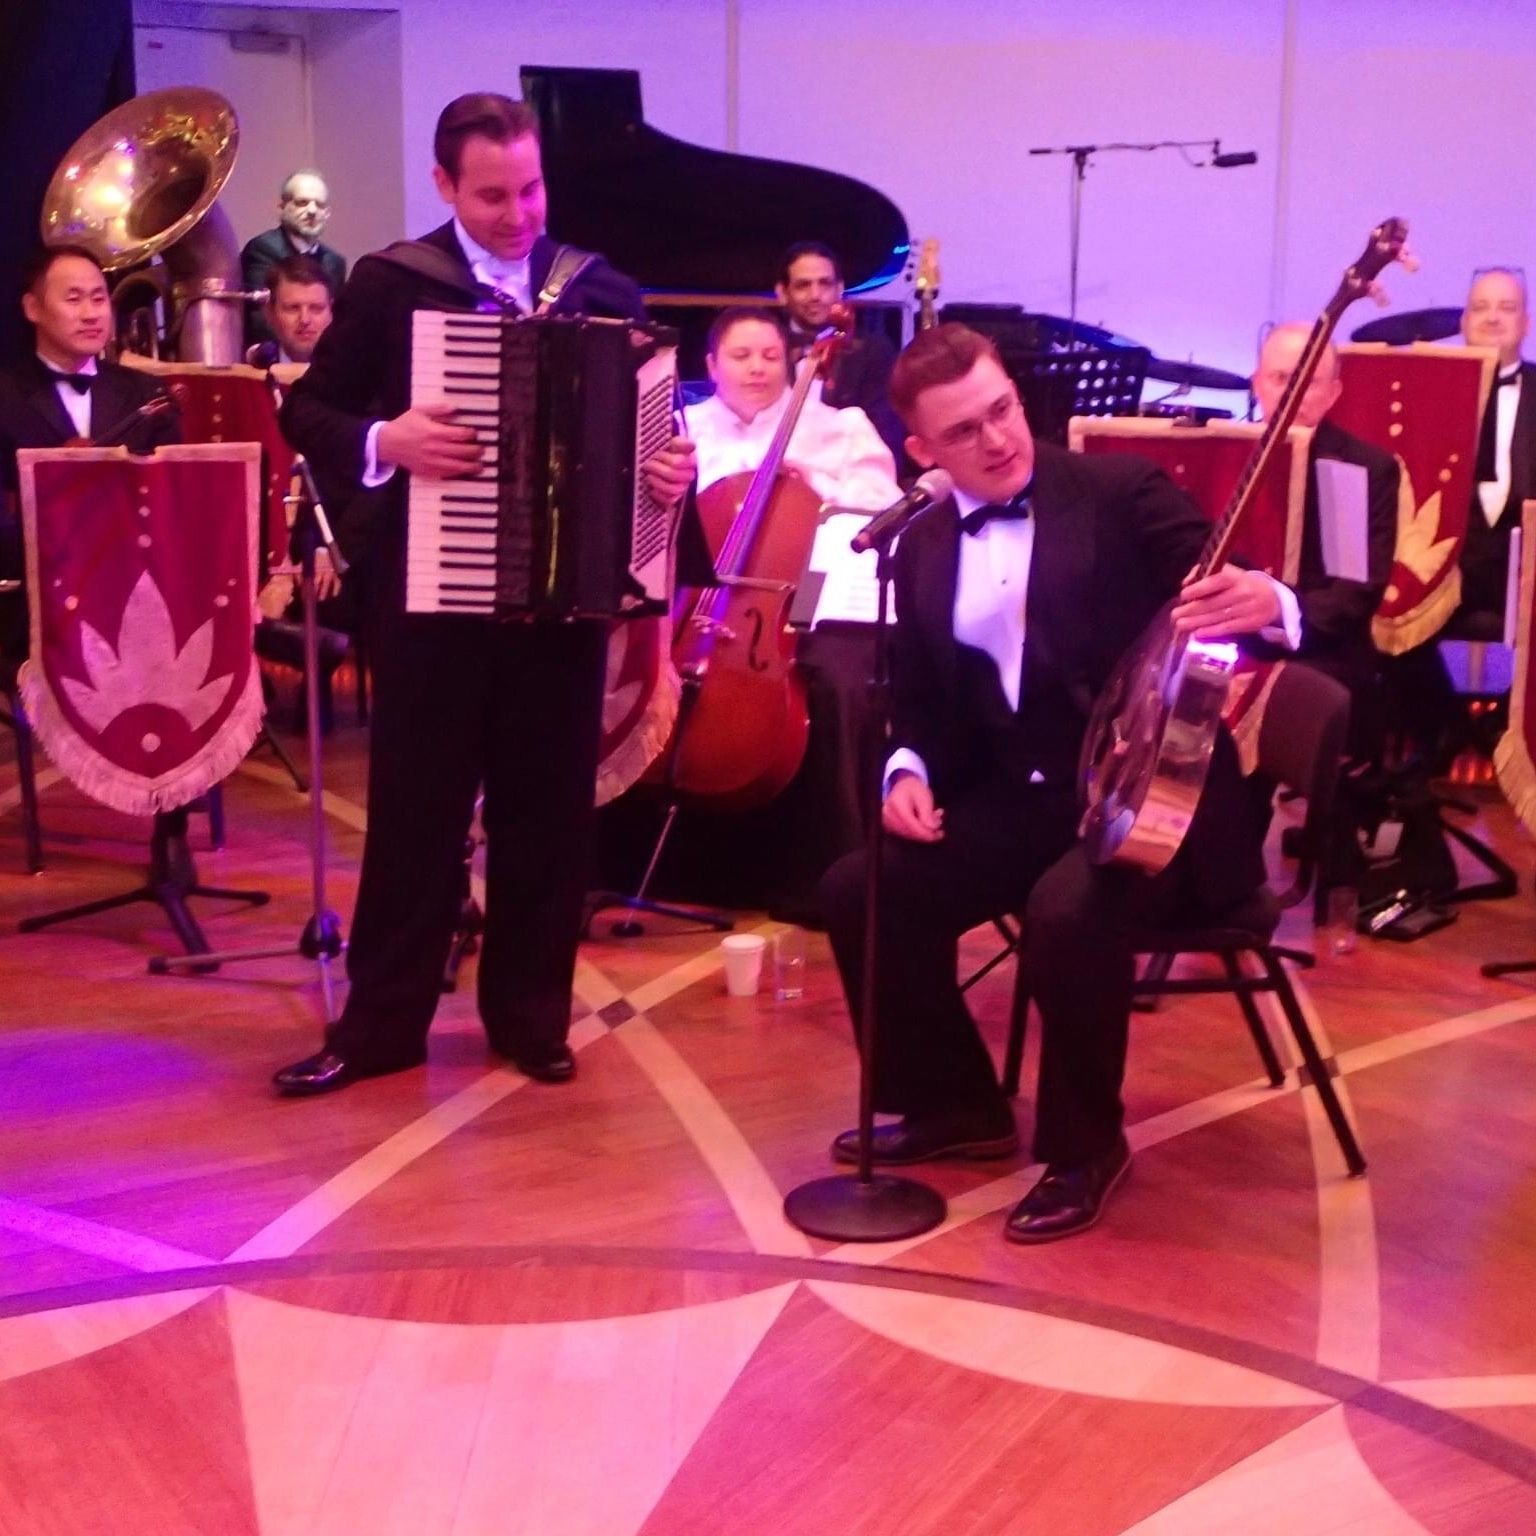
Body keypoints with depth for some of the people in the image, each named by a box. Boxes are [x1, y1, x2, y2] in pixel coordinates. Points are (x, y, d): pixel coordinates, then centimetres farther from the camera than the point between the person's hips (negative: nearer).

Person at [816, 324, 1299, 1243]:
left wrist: (1267, 603, -38)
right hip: (1017, 803, 6)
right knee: (860, 890, -9)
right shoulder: (924, 549, 10)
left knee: (1067, 909, -34)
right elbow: (919, 701, 19)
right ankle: (958, 1106, 13)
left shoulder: (1121, 490, -5)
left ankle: (1085, 1144, -7)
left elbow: (1230, 594, -13)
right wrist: (910, 770, -3)